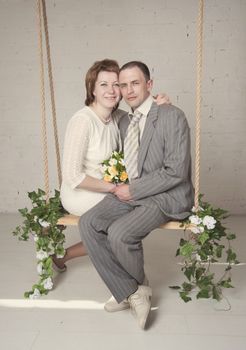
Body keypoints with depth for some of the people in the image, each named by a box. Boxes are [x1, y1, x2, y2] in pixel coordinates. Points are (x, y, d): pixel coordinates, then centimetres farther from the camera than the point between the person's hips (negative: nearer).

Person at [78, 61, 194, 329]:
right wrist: (121, 185, 3)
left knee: (118, 233, -27)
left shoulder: (173, 117, -11)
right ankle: (130, 292, -4)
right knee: (88, 223, -15)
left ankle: (140, 286, 8)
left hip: (165, 197, -7)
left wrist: (132, 190, -15)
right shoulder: (124, 121, 12)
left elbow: (176, 172, -17)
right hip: (130, 192, 7)